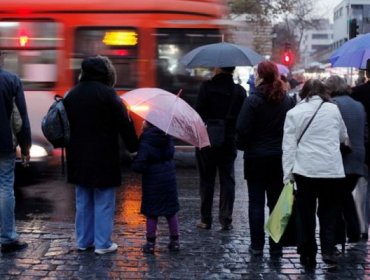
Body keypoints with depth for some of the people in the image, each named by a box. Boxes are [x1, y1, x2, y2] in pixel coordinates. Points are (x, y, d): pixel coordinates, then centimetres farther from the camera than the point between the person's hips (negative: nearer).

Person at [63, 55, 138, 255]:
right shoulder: (107, 93, -13)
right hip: (103, 157, -6)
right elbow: (124, 124, -12)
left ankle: (83, 240, 22)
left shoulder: (71, 94, 8)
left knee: (83, 201, 16)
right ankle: (103, 243, 6)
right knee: (104, 201, 3)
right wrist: (133, 146, -1)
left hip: (78, 156, 6)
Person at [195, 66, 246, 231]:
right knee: (227, 180, 10)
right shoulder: (240, 91, 0)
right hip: (229, 142, 3)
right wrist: (234, 134, 12)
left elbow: (199, 112, -14)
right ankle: (226, 220, 10)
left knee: (207, 180, 7)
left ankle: (206, 220, 12)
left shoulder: (207, 87, -12)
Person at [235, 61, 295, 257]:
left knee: (256, 202, 5)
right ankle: (276, 247, 13)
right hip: (280, 158, 4)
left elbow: (242, 130, -15)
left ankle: (257, 246, 9)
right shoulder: (288, 101, 1)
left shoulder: (253, 101, -13)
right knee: (276, 202, 10)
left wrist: (242, 145, 4)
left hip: (256, 157, -4)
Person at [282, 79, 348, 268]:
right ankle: (328, 250, 2)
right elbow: (343, 136, 20)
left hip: (305, 169, 0)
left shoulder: (293, 113, 2)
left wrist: (287, 173, -1)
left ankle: (308, 256, 15)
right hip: (332, 169, 1)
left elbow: (288, 145, -3)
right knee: (329, 211, 14)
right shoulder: (333, 109, 6)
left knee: (305, 213, 10)